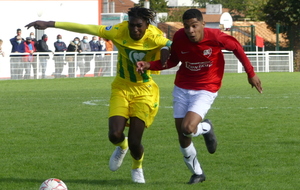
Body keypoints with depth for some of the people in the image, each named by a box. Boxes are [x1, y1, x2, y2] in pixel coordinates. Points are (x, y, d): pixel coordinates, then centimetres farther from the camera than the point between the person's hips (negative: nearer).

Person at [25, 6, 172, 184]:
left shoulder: (155, 37, -19)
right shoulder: (119, 32, -16)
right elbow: (87, 28, -15)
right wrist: (50, 24, -15)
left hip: (144, 91, -2)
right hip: (122, 88, 2)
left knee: (134, 142, -6)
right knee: (115, 135, -15)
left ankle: (137, 167, 30)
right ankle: (122, 146, 26)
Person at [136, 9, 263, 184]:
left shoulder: (215, 37, -20)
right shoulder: (179, 37, -11)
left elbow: (237, 47, -2)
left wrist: (251, 73, 3)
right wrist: (149, 65, -6)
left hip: (206, 91, -4)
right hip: (182, 89, 4)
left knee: (187, 128, -24)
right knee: (183, 138, 4)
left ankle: (206, 128, 13)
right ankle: (197, 173, 28)